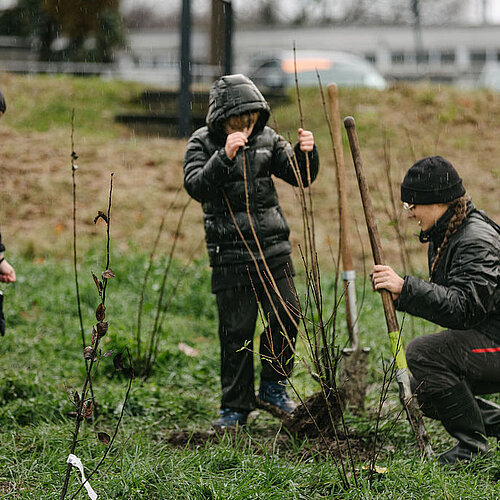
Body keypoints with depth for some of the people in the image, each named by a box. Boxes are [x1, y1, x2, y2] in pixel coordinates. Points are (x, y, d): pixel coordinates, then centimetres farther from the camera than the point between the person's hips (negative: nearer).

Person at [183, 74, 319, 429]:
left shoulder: (266, 138, 5)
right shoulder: (203, 143, -6)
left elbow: (300, 176, 5)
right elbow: (196, 186, -22)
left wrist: (306, 152, -16)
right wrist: (225, 156, -35)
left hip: (273, 246, 4)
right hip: (230, 253, -4)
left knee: (287, 314, -1)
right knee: (237, 329, 0)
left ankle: (273, 387, 19)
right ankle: (236, 406, 12)